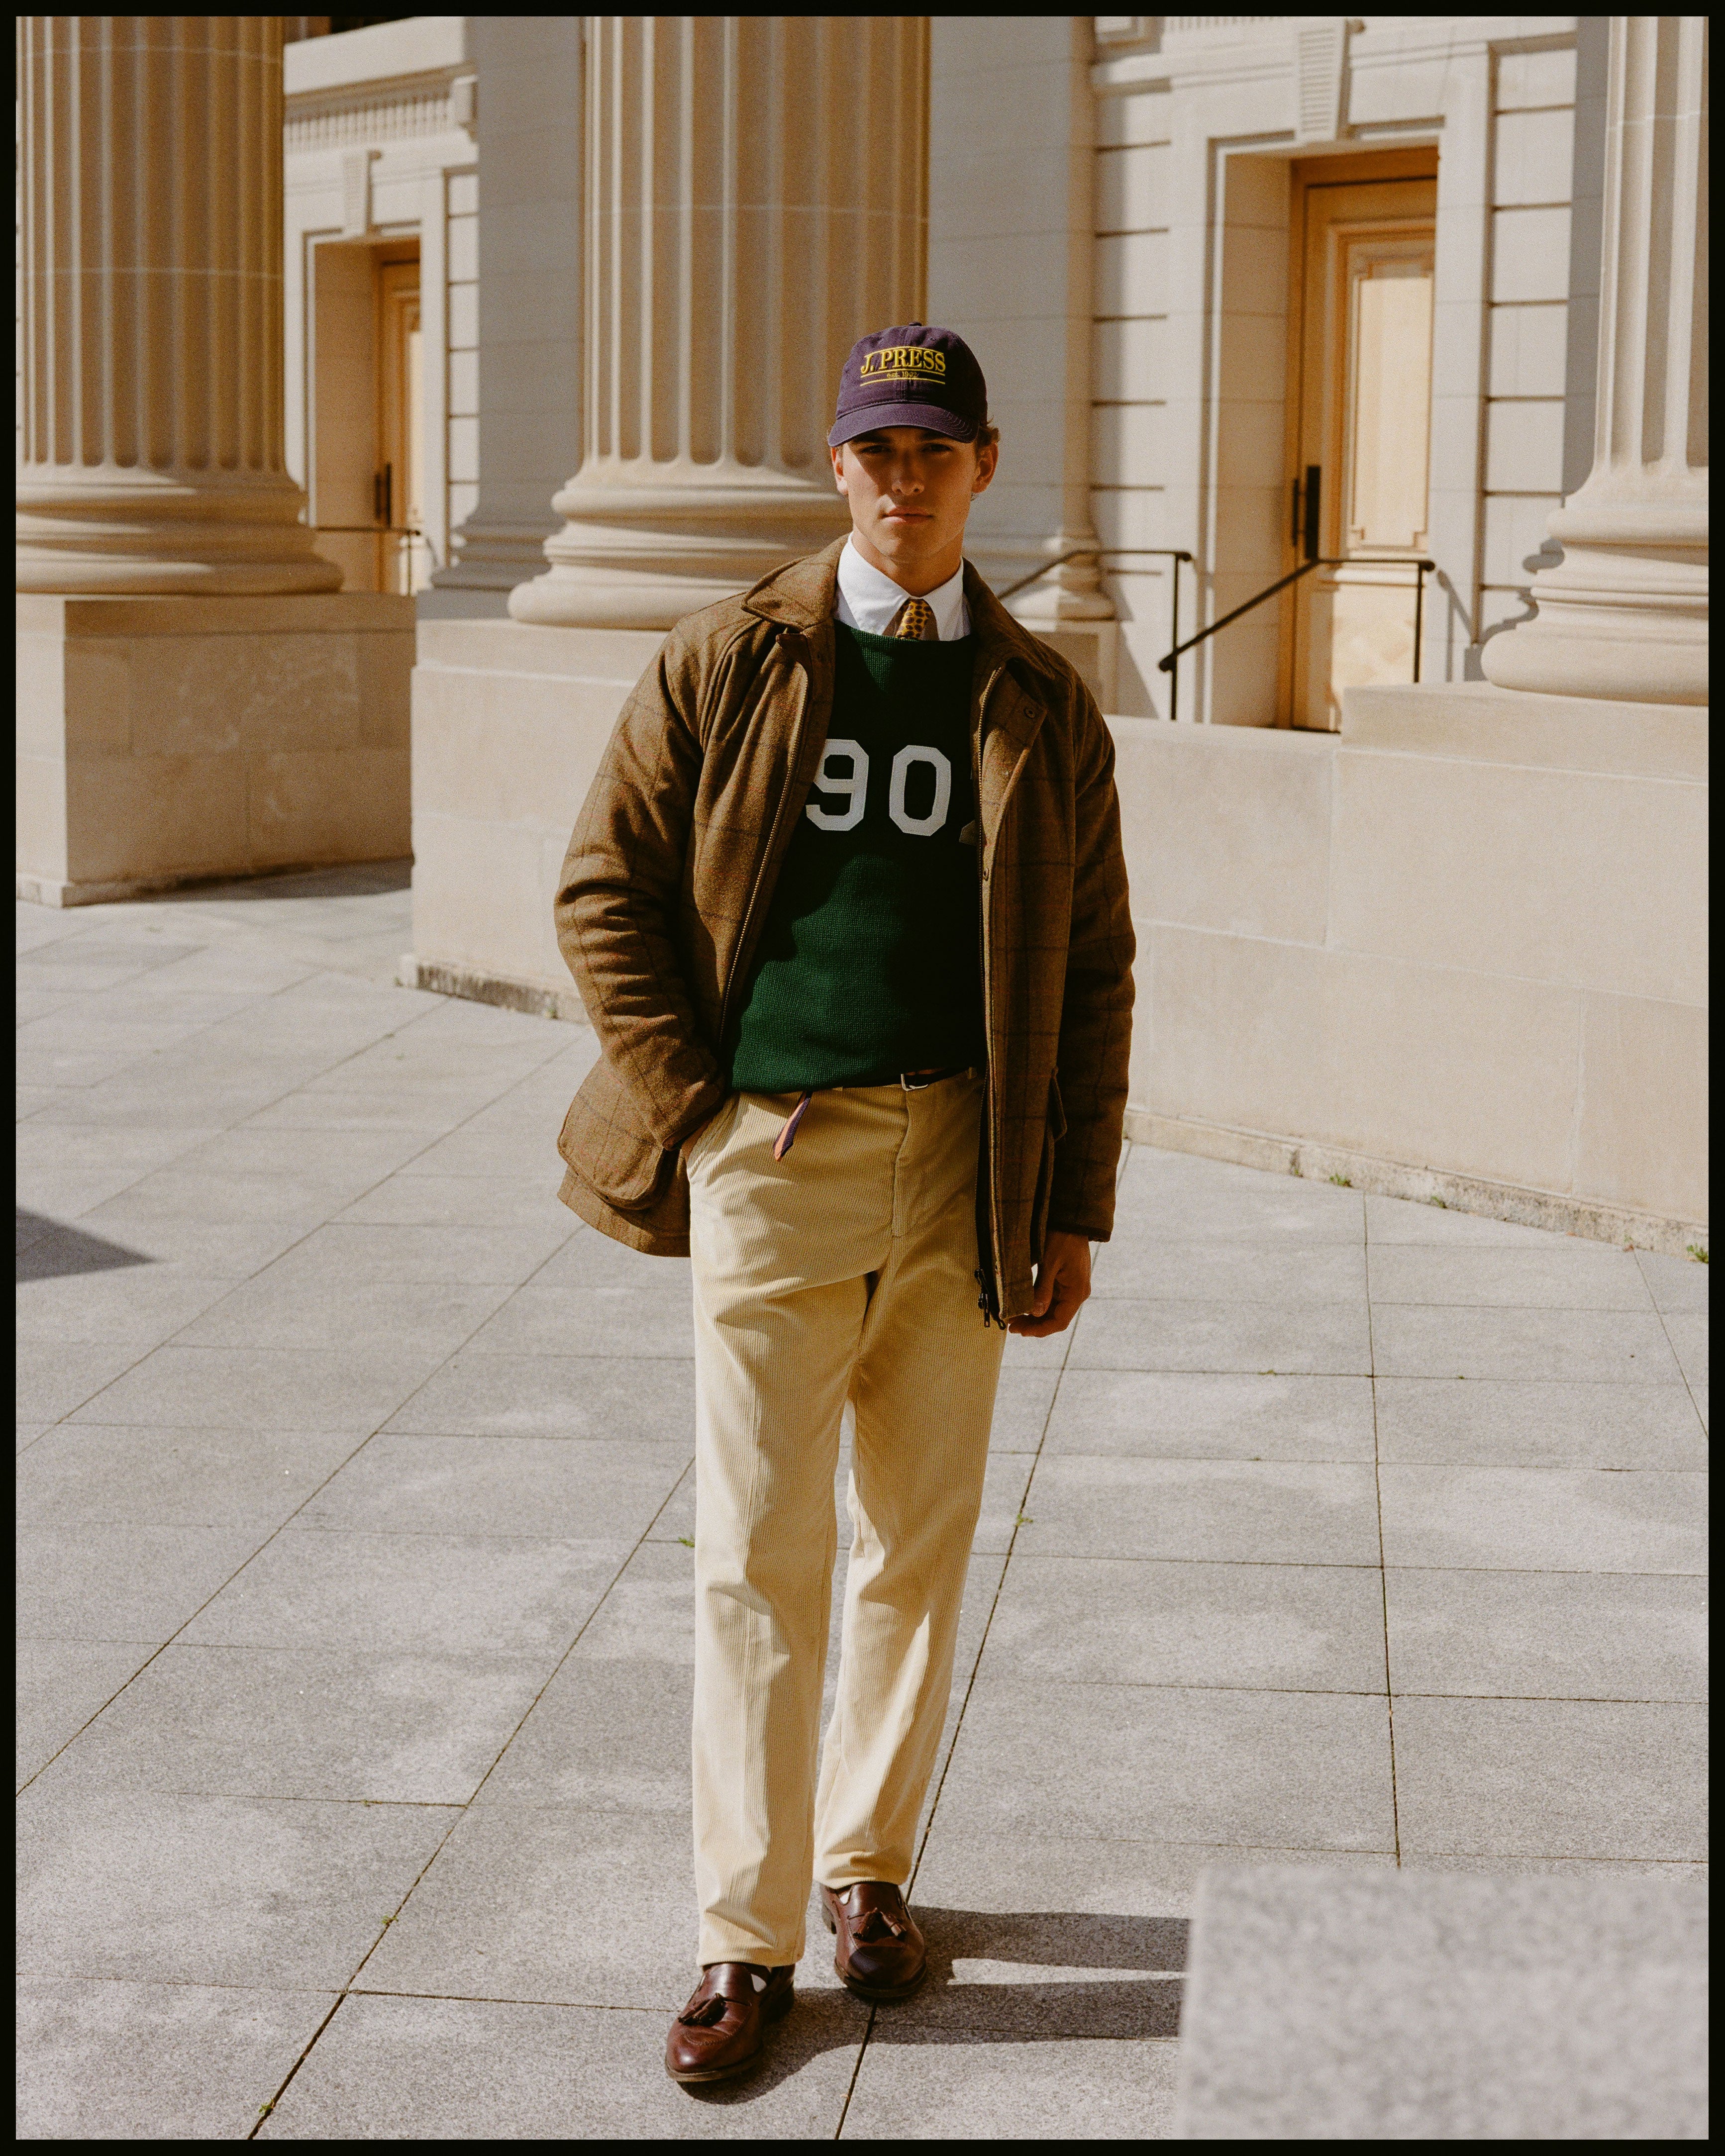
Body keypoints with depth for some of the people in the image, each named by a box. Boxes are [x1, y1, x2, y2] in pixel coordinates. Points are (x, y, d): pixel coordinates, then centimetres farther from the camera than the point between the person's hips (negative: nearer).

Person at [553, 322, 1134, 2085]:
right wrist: (693, 1104, -5)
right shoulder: (723, 665, 2)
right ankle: (748, 1938, 9)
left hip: (961, 1172, 2)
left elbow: (1094, 971, 8)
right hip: (769, 1159, -2)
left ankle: (868, 1860, 29)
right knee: (758, 1565, -1)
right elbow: (605, 888, 3)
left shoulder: (1041, 708, 6)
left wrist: (1074, 1209, 4)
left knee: (920, 1545, 11)